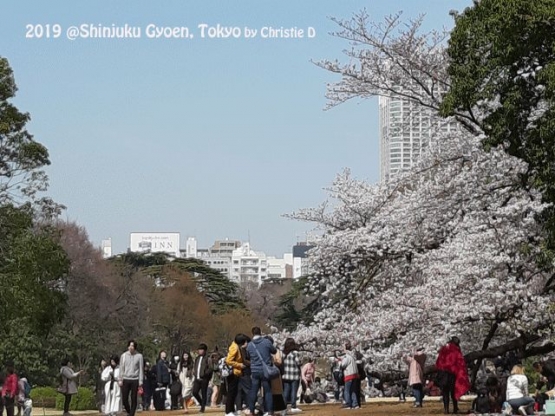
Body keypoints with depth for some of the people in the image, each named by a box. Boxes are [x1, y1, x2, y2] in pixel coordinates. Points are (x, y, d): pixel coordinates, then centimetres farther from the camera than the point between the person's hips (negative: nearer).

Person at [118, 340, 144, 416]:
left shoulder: (139, 356, 1)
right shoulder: (124, 355, 5)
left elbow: (141, 369, 2)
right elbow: (121, 368, 9)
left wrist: (141, 381, -3)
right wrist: (120, 380, 2)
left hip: (135, 380, -1)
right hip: (125, 379, 1)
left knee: (134, 399, -1)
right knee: (124, 399, -2)